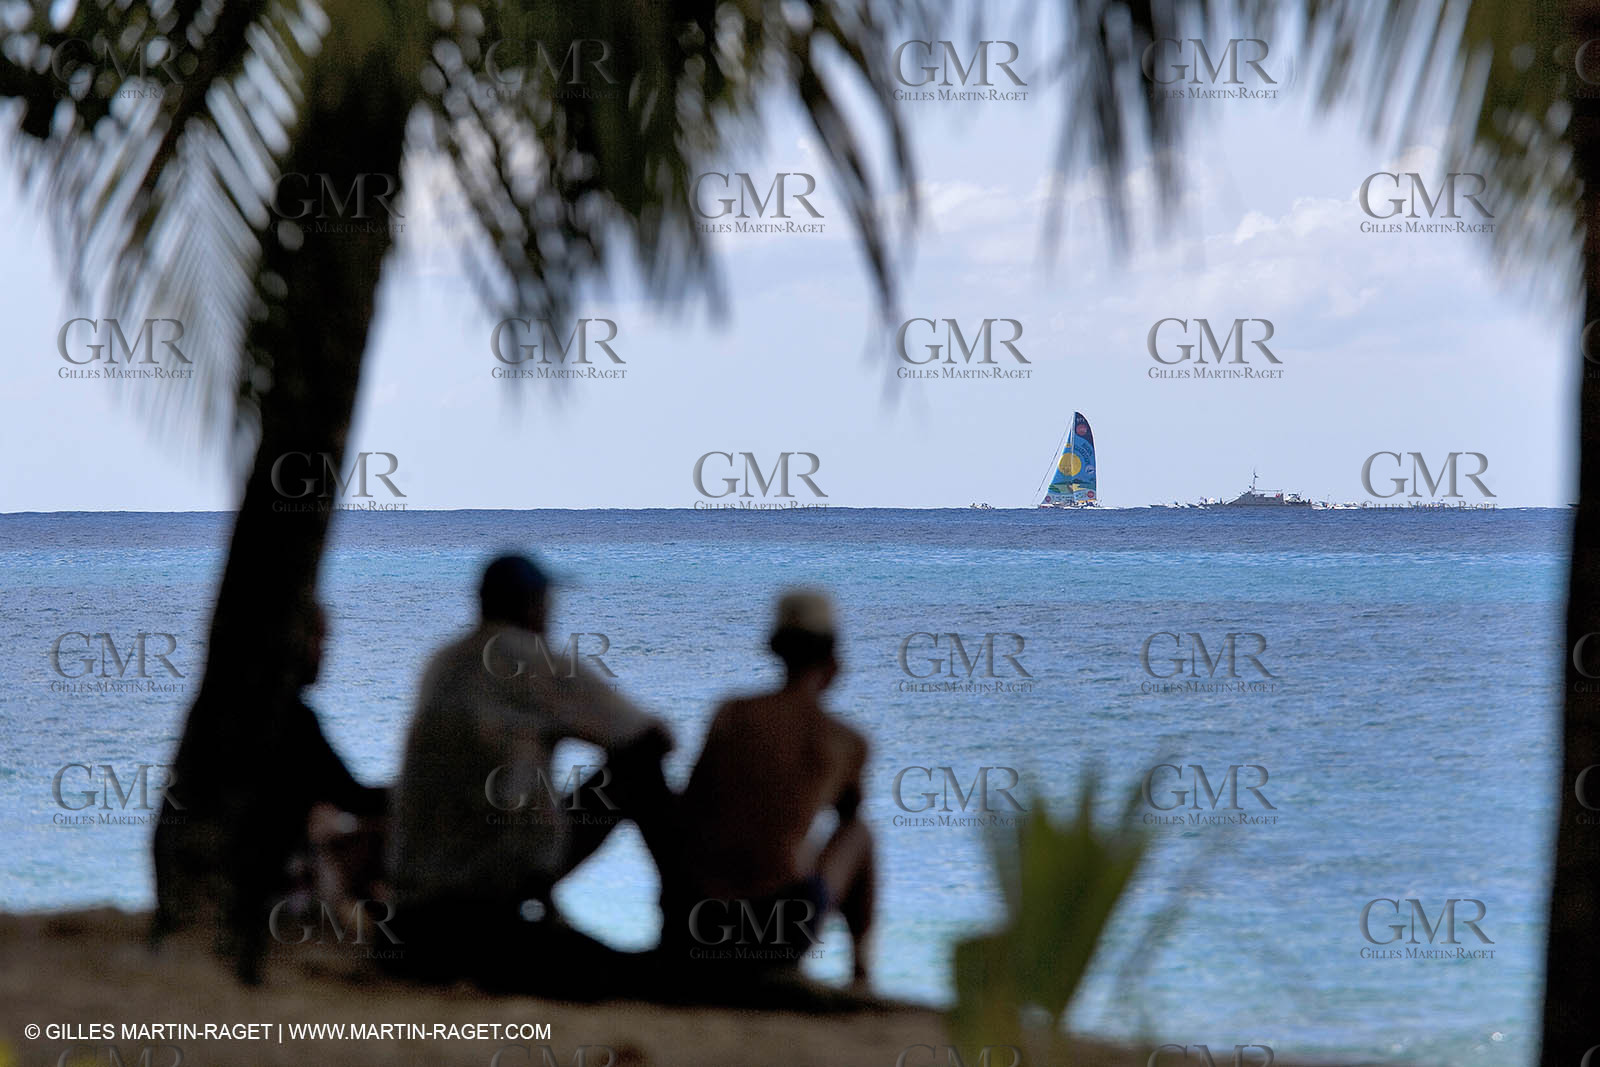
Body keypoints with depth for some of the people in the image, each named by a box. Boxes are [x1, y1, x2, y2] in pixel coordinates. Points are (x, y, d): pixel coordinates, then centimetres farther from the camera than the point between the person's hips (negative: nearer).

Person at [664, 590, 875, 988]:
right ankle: (860, 965, 35)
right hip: (784, 925, -2)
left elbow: (687, 813, 10)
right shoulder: (850, 744, 6)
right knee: (859, 831, 30)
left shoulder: (730, 713, 5)